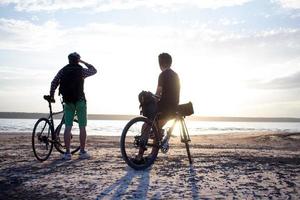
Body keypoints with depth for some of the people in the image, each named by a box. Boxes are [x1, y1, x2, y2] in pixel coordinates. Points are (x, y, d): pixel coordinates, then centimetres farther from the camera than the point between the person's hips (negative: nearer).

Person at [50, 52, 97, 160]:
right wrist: (83, 62, 20)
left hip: (68, 101, 3)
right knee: (82, 127, 3)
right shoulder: (81, 70, -2)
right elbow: (94, 70, 15)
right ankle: (82, 152, 6)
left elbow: (54, 83, 0)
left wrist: (51, 95, 11)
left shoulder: (63, 70, 5)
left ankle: (67, 153, 3)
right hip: (80, 101, -2)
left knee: (68, 127, 4)